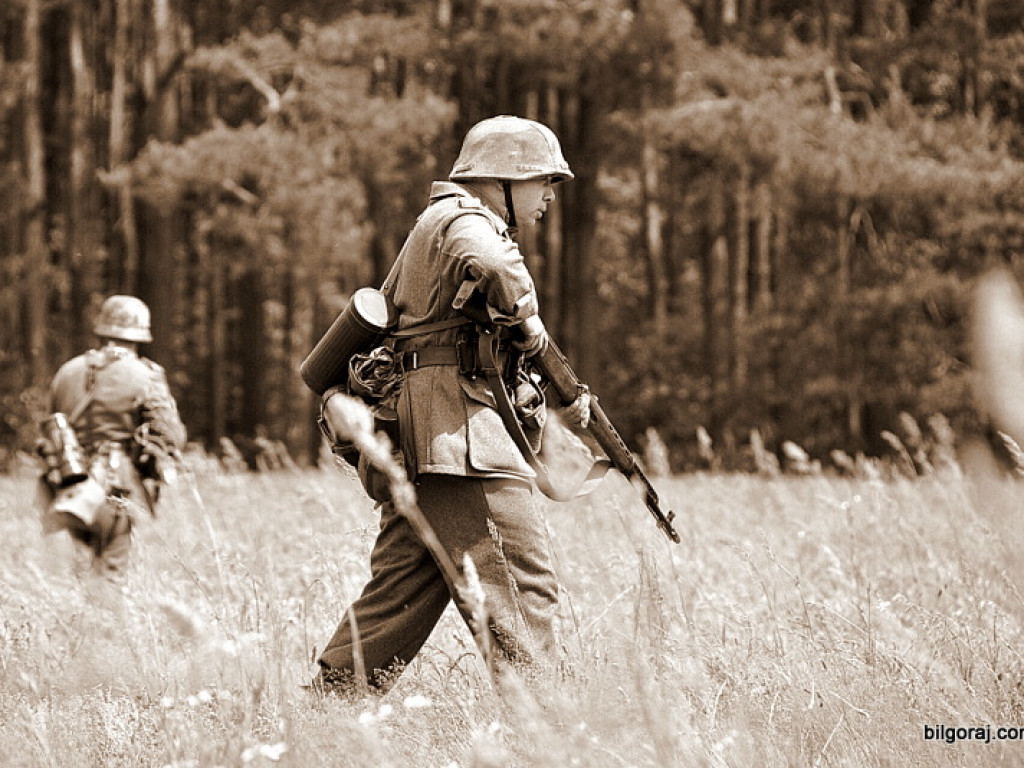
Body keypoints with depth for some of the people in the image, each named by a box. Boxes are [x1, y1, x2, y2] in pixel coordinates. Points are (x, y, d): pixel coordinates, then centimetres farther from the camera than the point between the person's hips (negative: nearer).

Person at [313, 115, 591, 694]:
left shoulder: (443, 227, 29)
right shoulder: (461, 219, -4)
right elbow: (493, 268, -30)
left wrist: (549, 400, 16)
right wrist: (527, 329, -13)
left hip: (419, 444, 10)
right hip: (455, 431, -10)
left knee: (403, 592, 11)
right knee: (522, 580, -12)